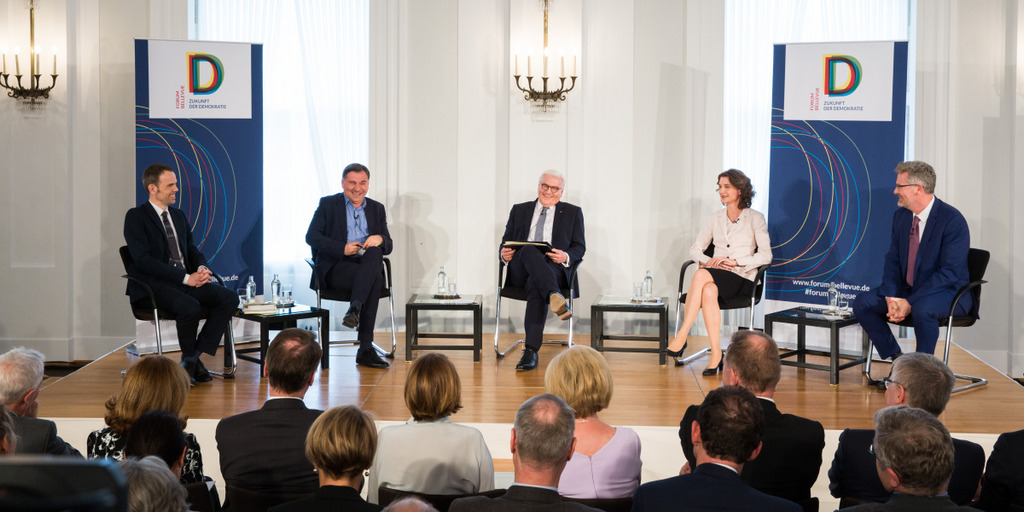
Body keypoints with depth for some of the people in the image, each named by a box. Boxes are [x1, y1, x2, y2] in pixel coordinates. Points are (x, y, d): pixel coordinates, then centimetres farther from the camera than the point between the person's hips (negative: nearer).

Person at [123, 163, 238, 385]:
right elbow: (144, 260, -14)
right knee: (191, 307, -35)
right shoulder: (136, 217, -3)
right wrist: (186, 278, -20)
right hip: (153, 287, -7)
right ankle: (189, 358, -8)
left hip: (187, 281, 7)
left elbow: (192, 250, 22)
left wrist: (202, 268, -5)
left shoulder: (179, 216, 20)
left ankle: (194, 357, -12)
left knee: (229, 298, -17)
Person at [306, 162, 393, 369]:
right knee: (374, 280, -33)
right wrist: (342, 249, -13)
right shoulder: (328, 204, 11)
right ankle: (366, 348, -37)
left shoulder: (377, 209, 20)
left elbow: (388, 247, 14)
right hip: (335, 268, -3)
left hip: (368, 265, 3)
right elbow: (311, 236, -1)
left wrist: (380, 239, -11)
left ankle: (355, 307, -40)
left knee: (374, 251, -34)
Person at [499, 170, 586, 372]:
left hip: (554, 269, -1)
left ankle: (531, 351, -45)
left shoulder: (573, 212, 20)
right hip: (521, 270, 1)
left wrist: (566, 256, -13)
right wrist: (505, 253, -6)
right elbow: (506, 242, 20)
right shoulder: (519, 210, 25)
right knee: (529, 250, -36)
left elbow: (580, 247, 11)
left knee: (535, 285, -37)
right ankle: (554, 296, -61)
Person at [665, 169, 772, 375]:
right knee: (708, 291, -37)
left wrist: (735, 261, -15)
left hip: (742, 279, -4)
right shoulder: (715, 218, 18)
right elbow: (695, 249, 16)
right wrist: (708, 261, -7)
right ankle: (716, 354, -39)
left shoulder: (755, 218, 5)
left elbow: (766, 256, -4)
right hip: (716, 275, 4)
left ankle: (682, 336, -34)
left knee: (701, 275, -35)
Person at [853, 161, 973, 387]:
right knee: (862, 303, -11)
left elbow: (950, 273, -23)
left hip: (949, 292, -7)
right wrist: (891, 298, -13)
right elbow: (892, 261, 6)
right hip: (908, 289, 7)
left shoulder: (952, 220, -18)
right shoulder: (900, 216, 5)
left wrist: (910, 302, -28)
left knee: (922, 308, -39)